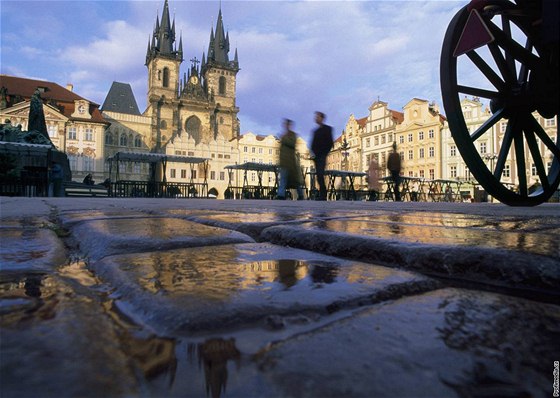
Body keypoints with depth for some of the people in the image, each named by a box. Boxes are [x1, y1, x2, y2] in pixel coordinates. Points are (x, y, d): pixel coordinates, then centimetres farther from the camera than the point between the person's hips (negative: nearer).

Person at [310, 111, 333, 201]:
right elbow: (313, 144, 18)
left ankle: (322, 195, -17)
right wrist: (314, 153, 1)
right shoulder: (316, 131, 21)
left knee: (320, 174, -16)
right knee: (319, 175, 2)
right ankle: (323, 195, 5)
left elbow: (330, 143, -4)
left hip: (322, 156, -6)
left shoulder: (327, 129, 4)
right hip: (317, 156, 6)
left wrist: (324, 153, -10)